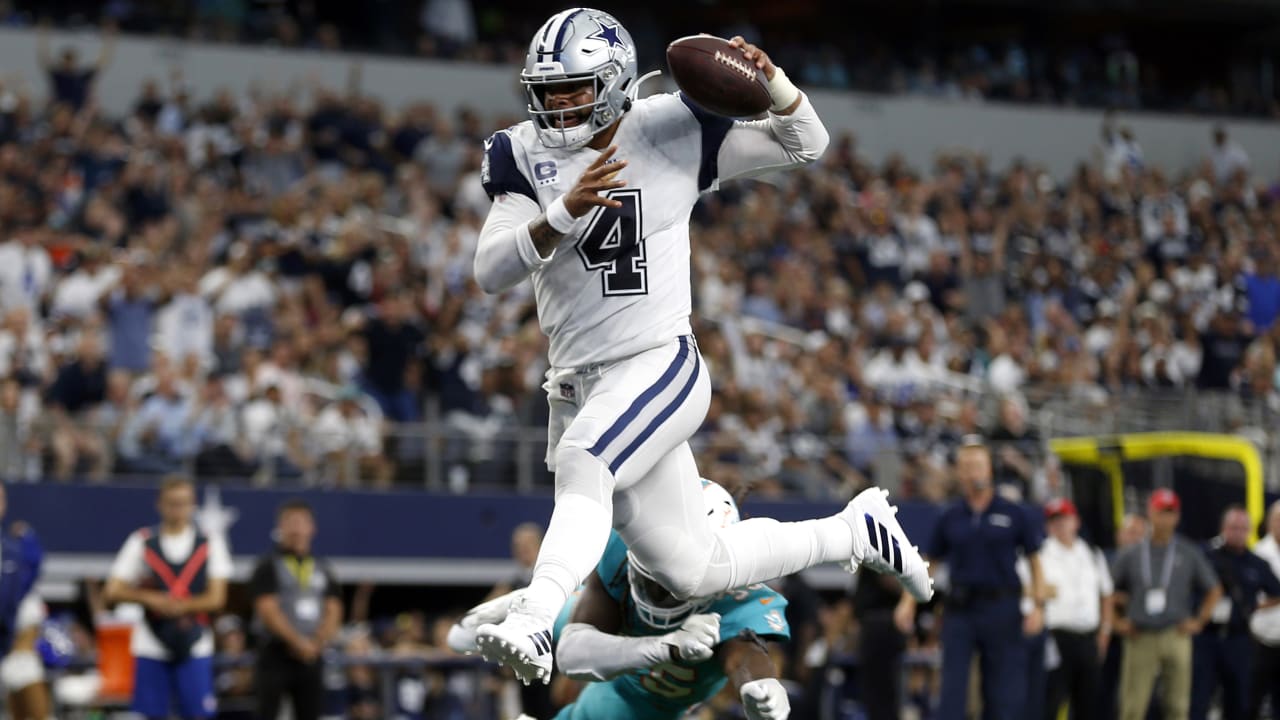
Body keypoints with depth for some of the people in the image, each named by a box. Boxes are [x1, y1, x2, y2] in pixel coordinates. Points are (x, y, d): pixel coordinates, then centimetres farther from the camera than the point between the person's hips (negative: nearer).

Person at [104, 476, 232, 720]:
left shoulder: (210, 544, 4)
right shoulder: (142, 542, 4)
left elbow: (216, 598, -2)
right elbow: (112, 592, 1)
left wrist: (180, 606, -18)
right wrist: (150, 598, -15)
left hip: (194, 647, 0)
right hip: (151, 647, 0)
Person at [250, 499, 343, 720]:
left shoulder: (323, 570, 13)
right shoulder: (268, 566, -1)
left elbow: (333, 613, 8)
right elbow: (268, 611, -10)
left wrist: (316, 643, -9)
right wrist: (299, 642, -14)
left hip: (311, 658, 5)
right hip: (275, 654, -5)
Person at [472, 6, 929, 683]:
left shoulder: (672, 132, -3)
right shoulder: (524, 157, 1)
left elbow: (806, 144, 6)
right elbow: (490, 272, -10)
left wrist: (772, 82, -15)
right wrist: (564, 213, -25)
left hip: (659, 366, -4)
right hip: (576, 389, 4)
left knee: (582, 463, -36)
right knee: (695, 571, 9)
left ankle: (533, 623, -49)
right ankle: (854, 531, 29)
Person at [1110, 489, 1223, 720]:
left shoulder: (1189, 554, 8)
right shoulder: (1130, 554, 8)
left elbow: (1214, 590, 15)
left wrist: (1199, 621, 7)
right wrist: (1117, 621, 5)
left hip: (1176, 637, 1)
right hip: (1140, 638, 0)